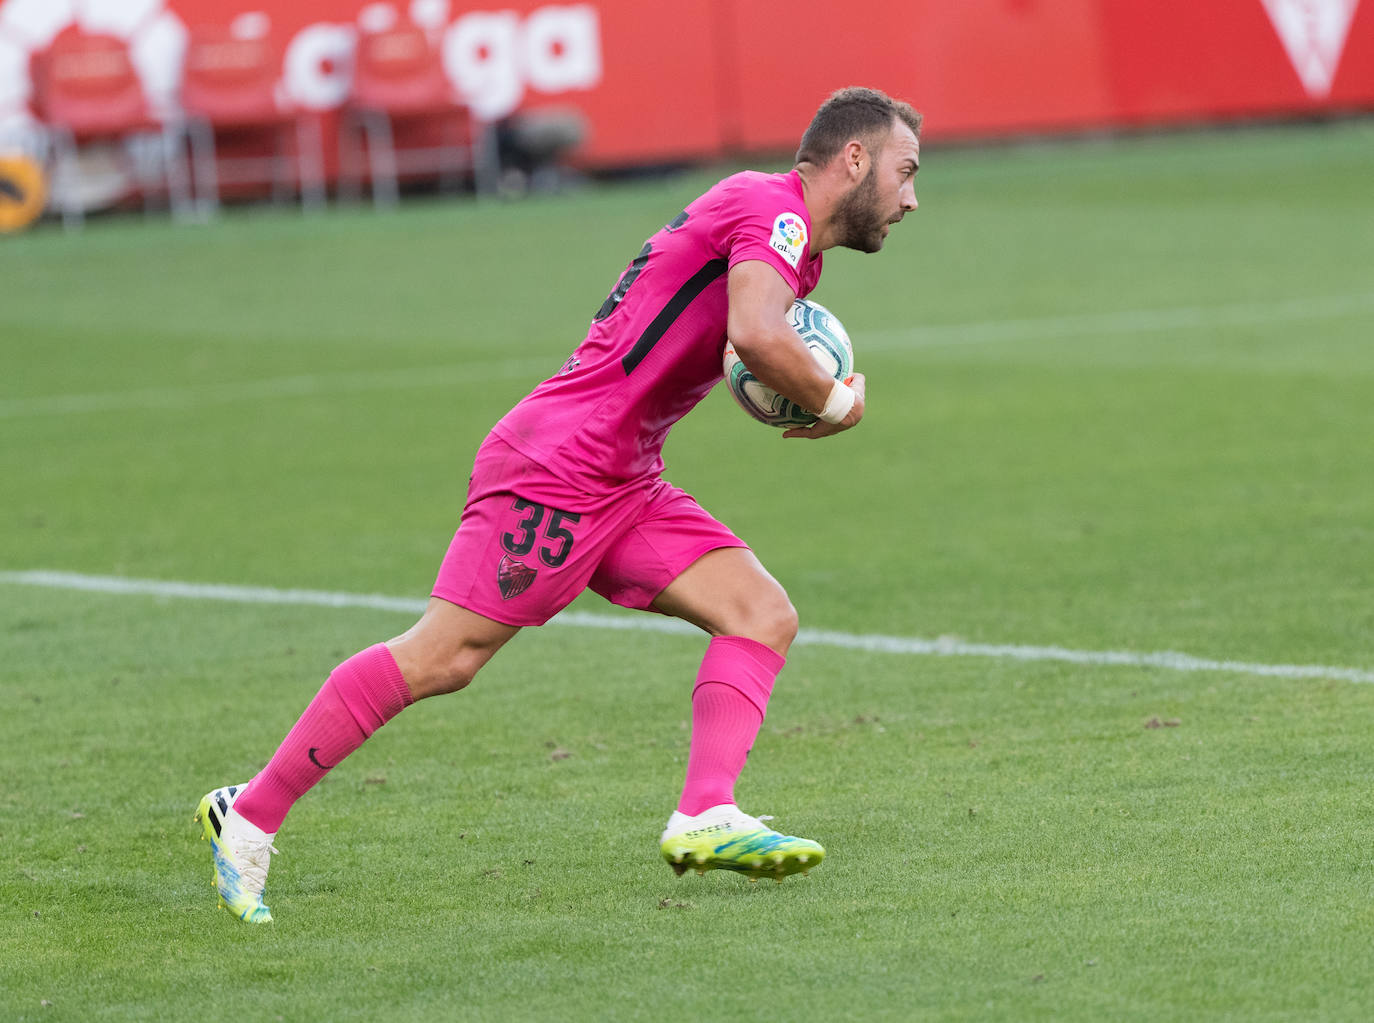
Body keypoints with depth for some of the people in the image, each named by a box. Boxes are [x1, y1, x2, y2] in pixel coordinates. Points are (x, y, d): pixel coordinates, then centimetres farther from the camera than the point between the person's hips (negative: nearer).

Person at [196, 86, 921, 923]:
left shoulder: (794, 249, 19)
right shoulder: (772, 209, -12)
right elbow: (757, 336, -29)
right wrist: (834, 402, -12)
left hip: (625, 484, 10)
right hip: (555, 466, -10)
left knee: (765, 615, -4)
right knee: (439, 659, -9)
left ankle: (706, 819, -16)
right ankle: (250, 815, 0)